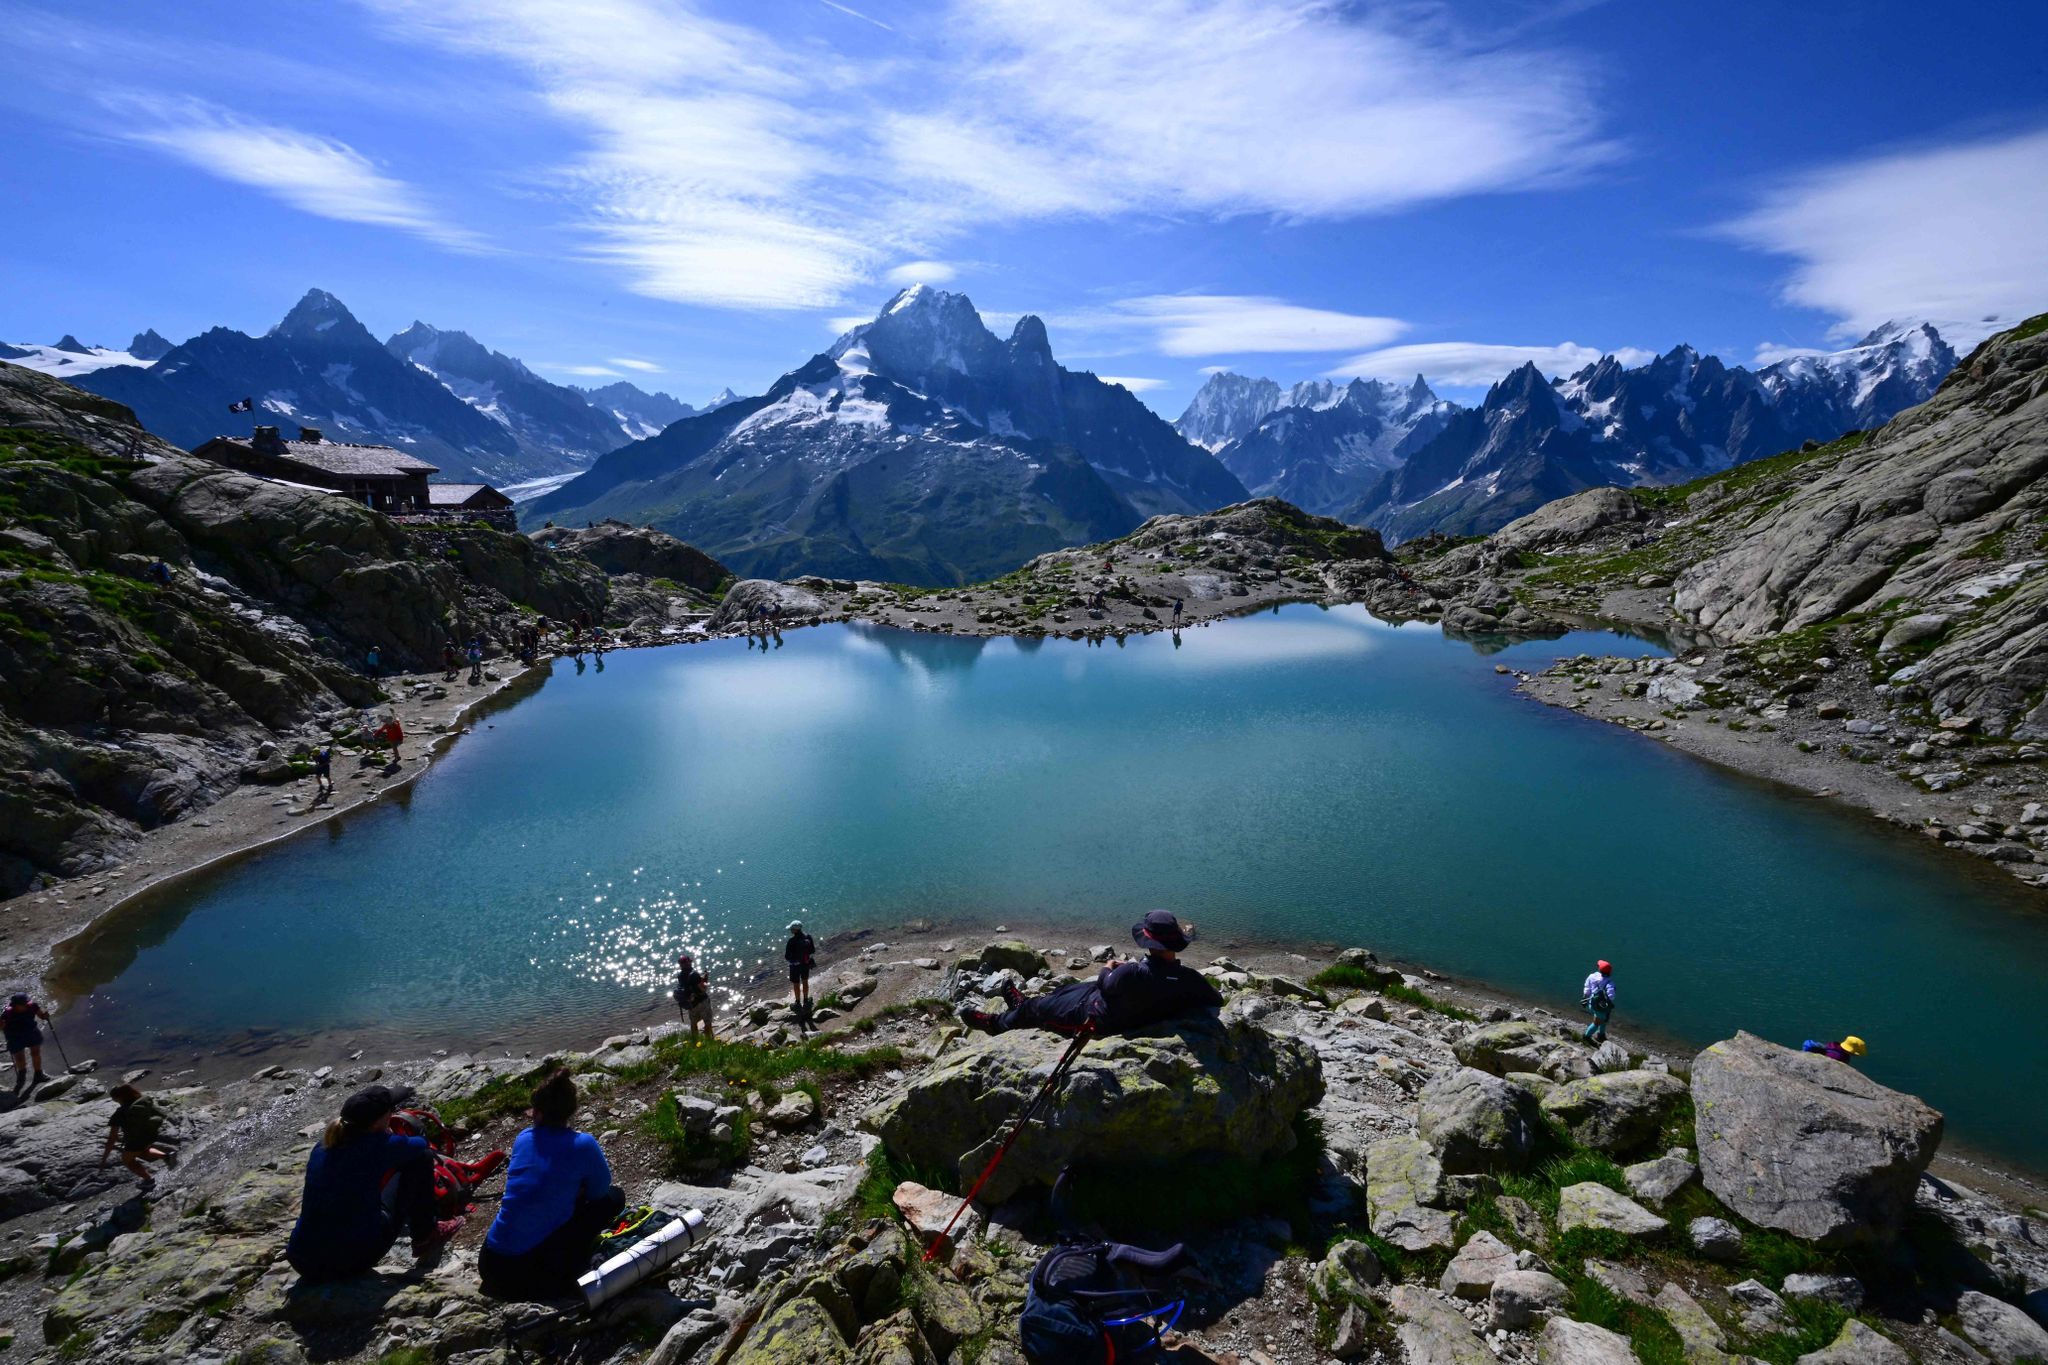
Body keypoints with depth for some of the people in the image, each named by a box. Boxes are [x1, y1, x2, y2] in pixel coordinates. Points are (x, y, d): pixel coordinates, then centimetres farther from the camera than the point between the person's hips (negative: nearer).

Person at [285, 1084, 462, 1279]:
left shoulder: (323, 1145, 1)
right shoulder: (379, 1146, -17)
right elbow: (421, 1144, 5)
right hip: (354, 1262, -7)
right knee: (420, 1157, 1)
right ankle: (424, 1237, 17)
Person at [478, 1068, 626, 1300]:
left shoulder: (523, 1139, 4)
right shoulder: (583, 1145, -10)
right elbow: (600, 1190, 7)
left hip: (490, 1268, 5)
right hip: (544, 1276, -5)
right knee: (614, 1197, 13)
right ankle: (571, 1269, 11)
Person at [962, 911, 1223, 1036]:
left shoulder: (1133, 974, -38)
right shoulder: (1190, 979, -26)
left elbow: (1105, 984, -16)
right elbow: (1216, 1000, -8)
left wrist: (1109, 968, 6)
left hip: (1096, 1020, -6)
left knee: (1038, 1007, 18)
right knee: (1067, 990, 29)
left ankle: (997, 1024, 45)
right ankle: (1024, 1003, 54)